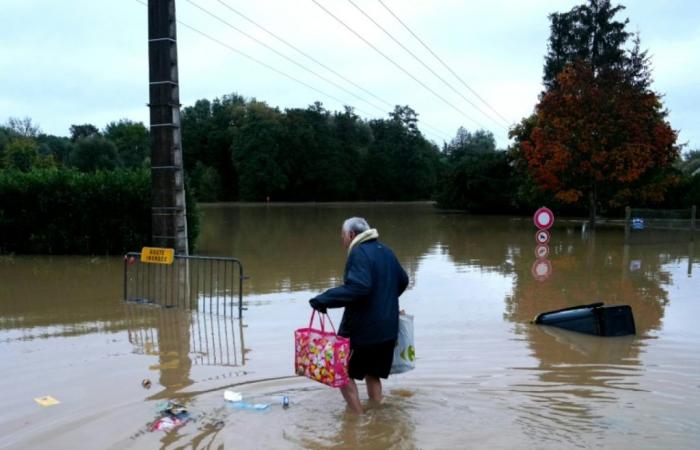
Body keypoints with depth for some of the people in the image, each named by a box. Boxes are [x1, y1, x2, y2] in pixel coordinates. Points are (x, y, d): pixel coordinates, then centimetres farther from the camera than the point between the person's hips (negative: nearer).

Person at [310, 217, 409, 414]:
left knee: (343, 373, 6)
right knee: (372, 373, 21)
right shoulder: (386, 251, 12)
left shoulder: (359, 253, -16)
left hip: (362, 329, -8)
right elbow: (403, 280, 25)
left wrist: (324, 299, -31)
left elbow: (358, 287, -32)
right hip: (387, 329, 9)